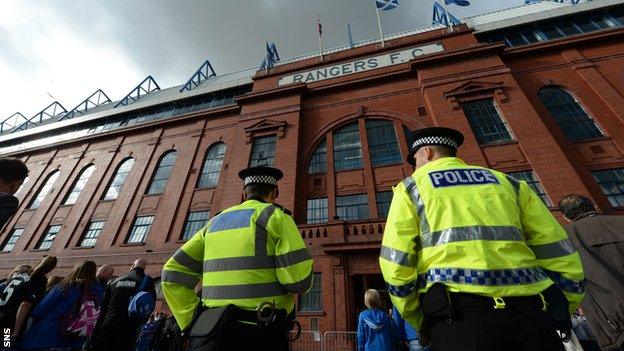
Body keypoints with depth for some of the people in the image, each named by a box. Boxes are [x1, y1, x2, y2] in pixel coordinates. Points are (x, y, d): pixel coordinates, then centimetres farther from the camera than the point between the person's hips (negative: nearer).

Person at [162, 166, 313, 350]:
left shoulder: (216, 222, 12)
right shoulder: (275, 216, -6)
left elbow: (173, 274, 8)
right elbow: (300, 280, -15)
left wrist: (194, 323, 7)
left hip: (216, 332, 5)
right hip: (260, 335, -4)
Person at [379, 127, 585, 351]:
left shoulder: (411, 186, 8)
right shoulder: (505, 181, 20)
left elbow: (395, 266, -2)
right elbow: (562, 258, 14)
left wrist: (420, 324, 10)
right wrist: (552, 317, 21)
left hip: (459, 313, -3)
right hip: (528, 311, 4)